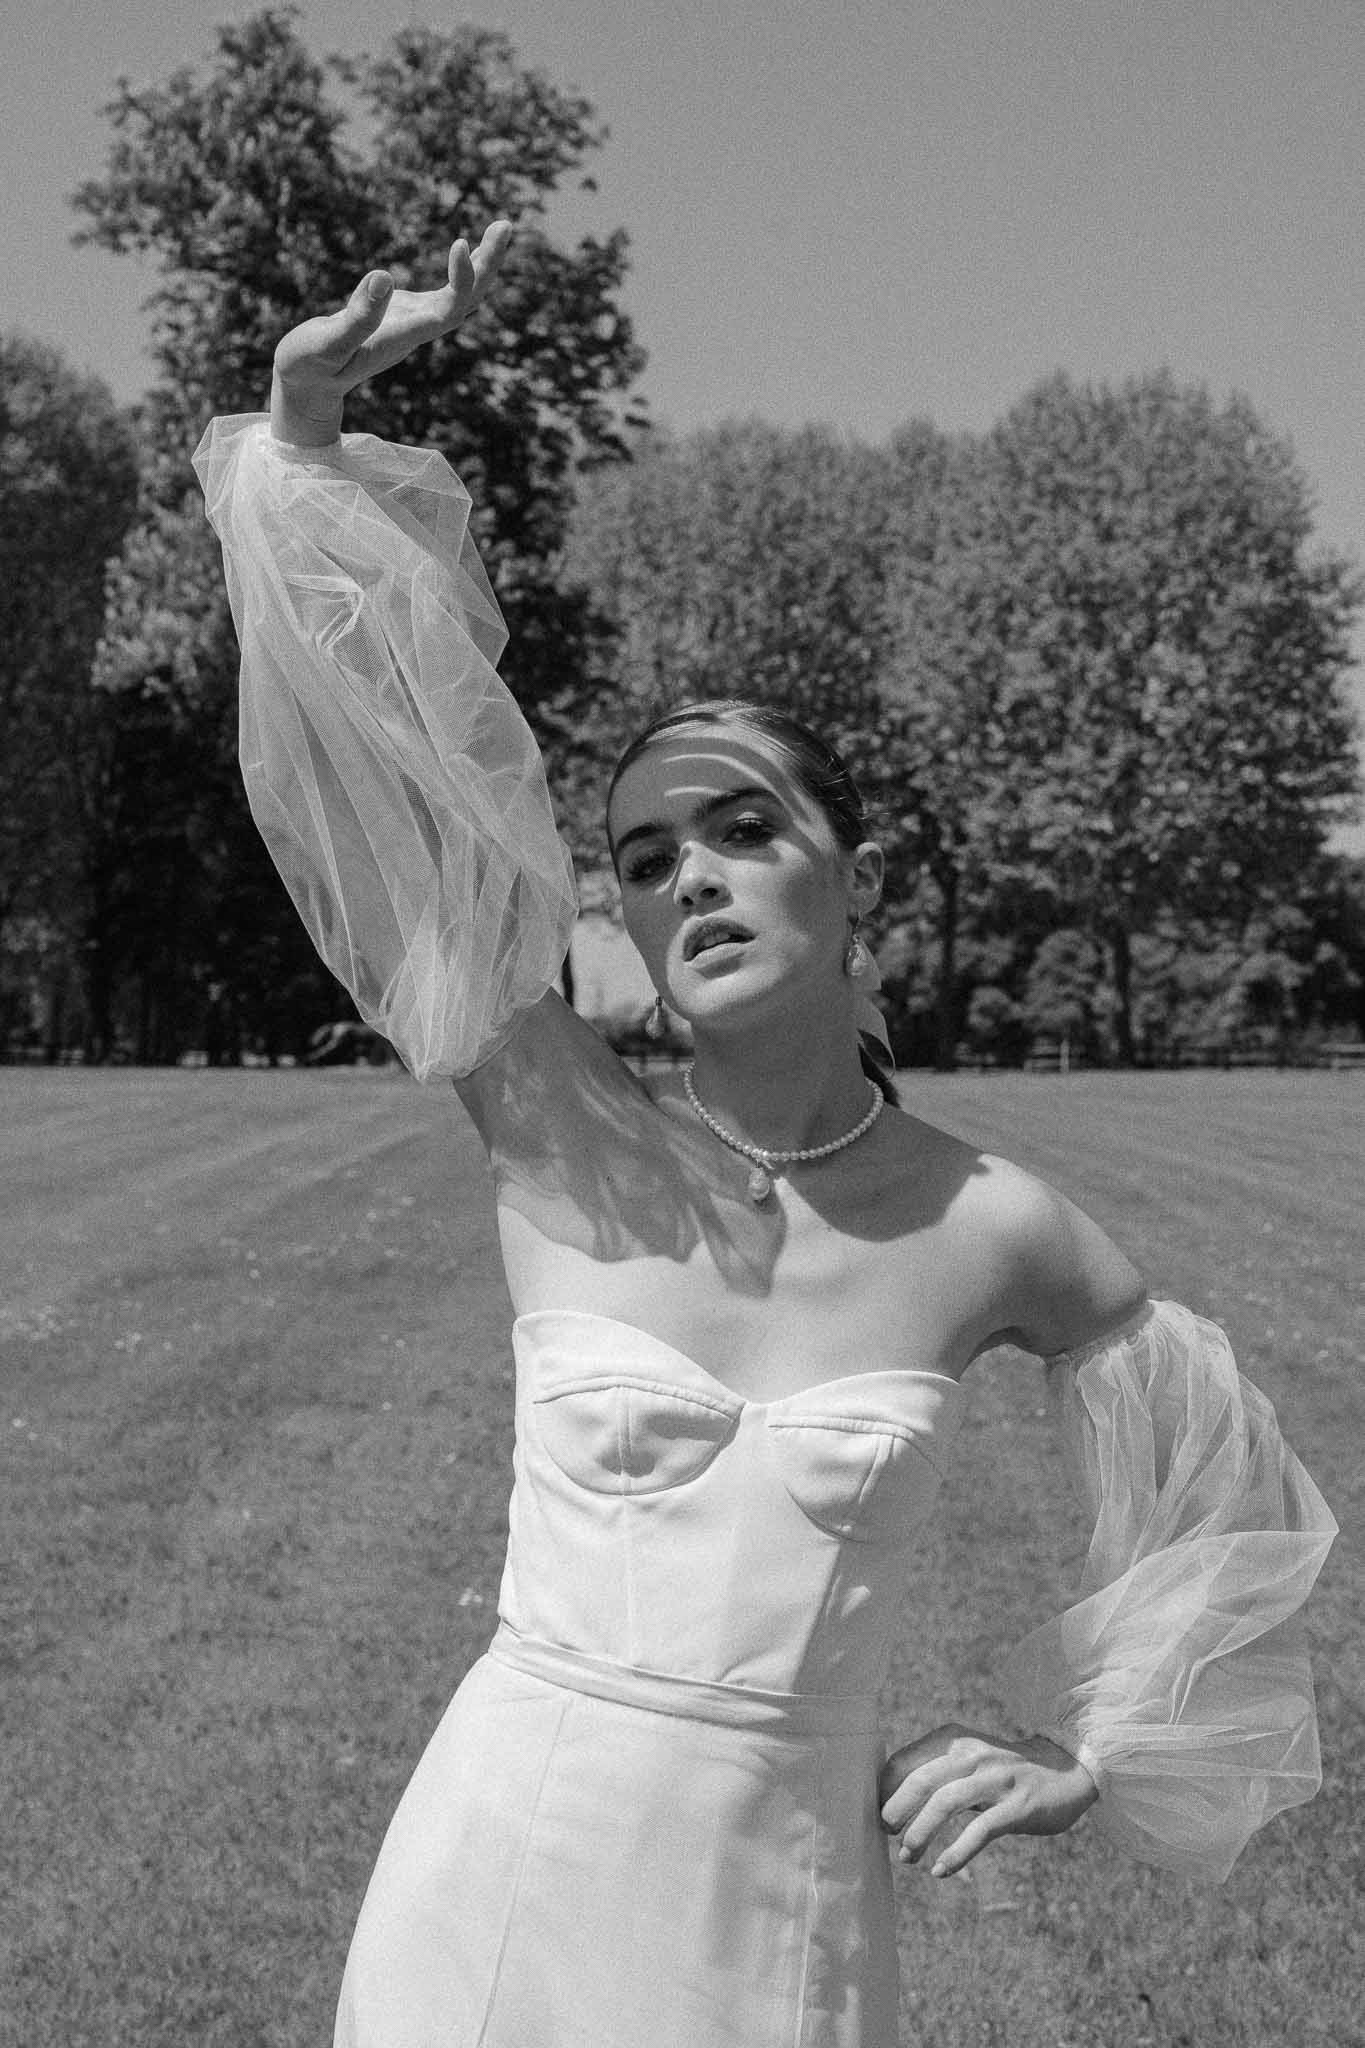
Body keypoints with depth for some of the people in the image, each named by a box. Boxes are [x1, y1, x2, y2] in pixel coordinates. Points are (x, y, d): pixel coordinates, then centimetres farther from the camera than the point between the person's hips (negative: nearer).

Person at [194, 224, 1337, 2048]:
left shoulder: (997, 1233, -7)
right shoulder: (560, 1144, -8)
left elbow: (1227, 1479, 11)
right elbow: (349, 771, -15)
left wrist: (1086, 1760, 11)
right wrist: (304, 437, -23)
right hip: (495, 1874, 0)